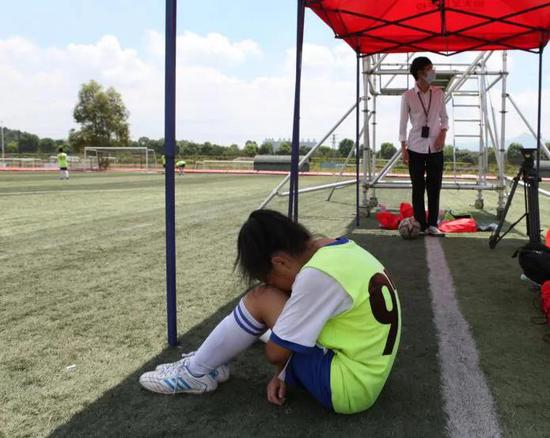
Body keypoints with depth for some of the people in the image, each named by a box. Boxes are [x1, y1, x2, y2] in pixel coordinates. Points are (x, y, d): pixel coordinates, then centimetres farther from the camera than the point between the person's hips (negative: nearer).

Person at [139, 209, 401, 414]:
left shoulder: (318, 275, -26)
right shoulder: (339, 249, 1)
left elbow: (276, 352, -17)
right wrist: (283, 373, 8)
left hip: (347, 388, -9)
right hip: (365, 376, 9)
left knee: (261, 299, -10)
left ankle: (194, 373, 7)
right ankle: (208, 360, 22)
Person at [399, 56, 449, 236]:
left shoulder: (439, 93, 4)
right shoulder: (408, 96, -3)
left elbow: (444, 117, 12)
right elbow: (403, 123, -1)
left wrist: (443, 133, -7)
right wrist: (403, 148, -5)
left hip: (435, 147, 2)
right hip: (416, 148, -2)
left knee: (434, 187, 3)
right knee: (418, 188, 3)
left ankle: (432, 225, 10)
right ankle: (421, 225, 10)